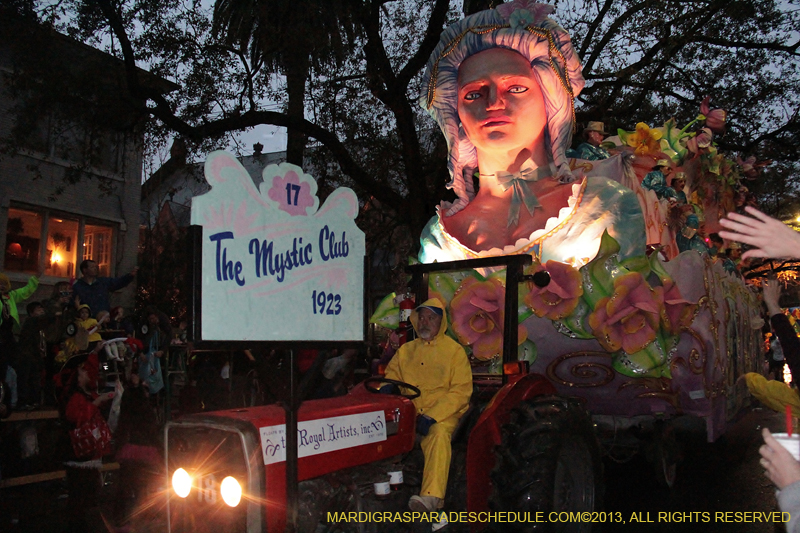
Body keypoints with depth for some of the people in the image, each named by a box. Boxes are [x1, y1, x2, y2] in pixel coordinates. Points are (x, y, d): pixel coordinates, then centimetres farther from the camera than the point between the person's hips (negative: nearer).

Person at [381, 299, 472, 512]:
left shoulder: (454, 351, 5)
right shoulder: (406, 350, 19)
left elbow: (461, 391, -4)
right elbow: (391, 374, 23)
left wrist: (432, 417, -15)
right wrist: (387, 386, -5)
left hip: (442, 414, -4)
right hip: (408, 412, 4)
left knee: (438, 434, -36)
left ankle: (431, 496, -48)